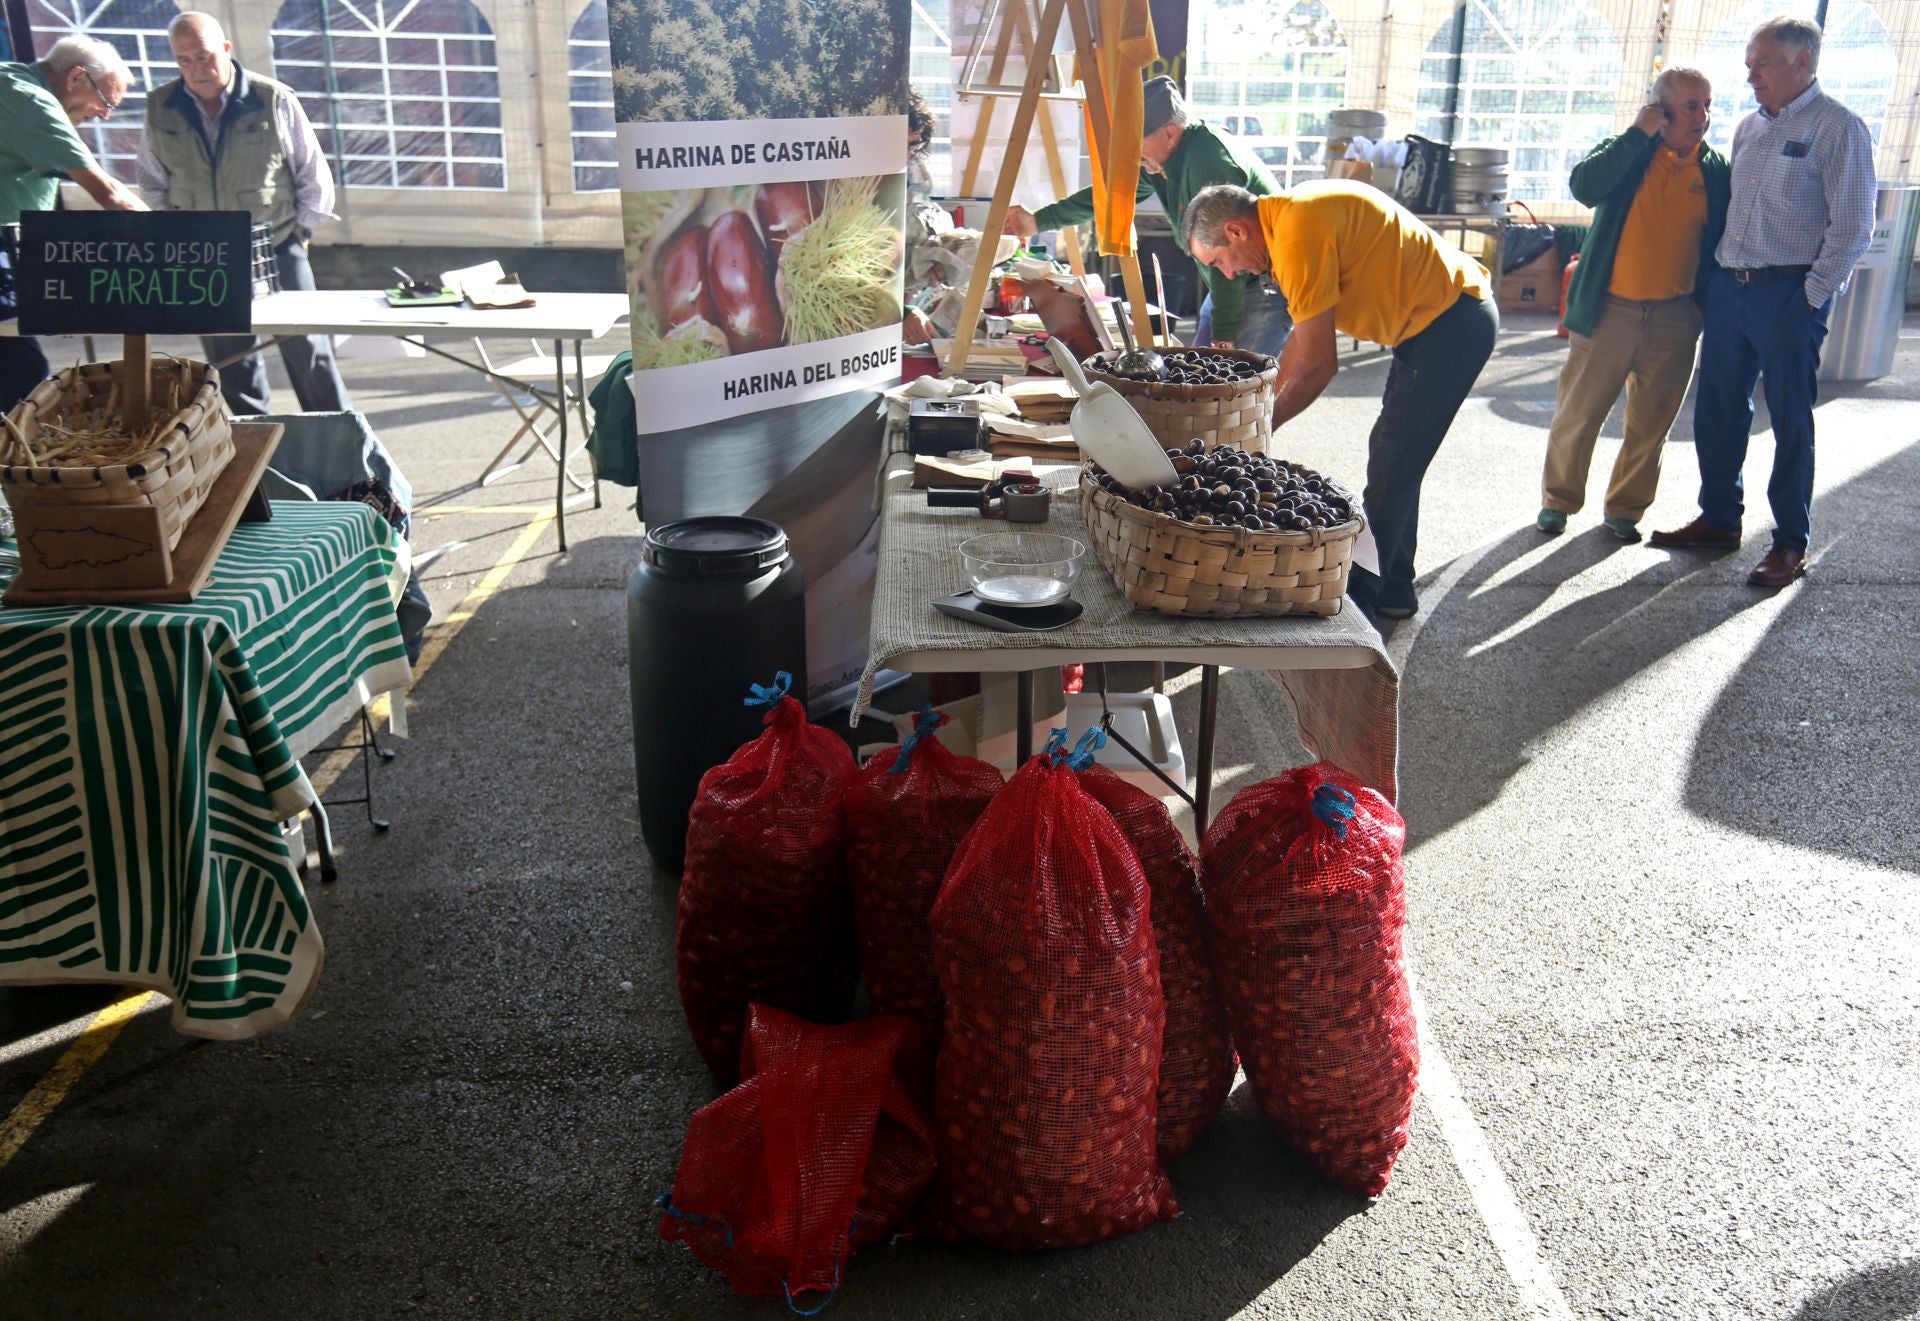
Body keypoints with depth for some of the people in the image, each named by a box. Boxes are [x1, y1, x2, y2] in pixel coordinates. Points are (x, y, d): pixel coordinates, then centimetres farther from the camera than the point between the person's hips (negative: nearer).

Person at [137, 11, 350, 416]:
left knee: (307, 350, 1)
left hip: (277, 251, -3)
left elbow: (314, 175, -1)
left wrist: (299, 230, 0)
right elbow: (153, 184, 11)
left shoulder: (275, 101, -10)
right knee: (231, 363, 9)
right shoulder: (160, 109, -2)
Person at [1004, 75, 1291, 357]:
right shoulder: (1160, 161, 3)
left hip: (1268, 288, -10)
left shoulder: (1211, 163, -26)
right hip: (1233, 285, 10)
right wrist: (1037, 221, 20)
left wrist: (1224, 336, -22)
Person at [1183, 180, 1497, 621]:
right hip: (1456, 317, 10)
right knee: (1394, 462, 17)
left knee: (1390, 468, -5)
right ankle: (1392, 589, 28)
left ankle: (1360, 596, 5)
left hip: (1451, 323, -10)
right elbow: (1302, 336, 15)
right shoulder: (1288, 217, 7)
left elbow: (1319, 364, -22)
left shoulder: (1298, 233, -24)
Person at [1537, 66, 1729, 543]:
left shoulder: (1716, 171, 6)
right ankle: (1558, 500, 20)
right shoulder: (1626, 153, 1)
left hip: (1675, 319, 2)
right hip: (1611, 308, -2)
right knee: (1577, 413, 3)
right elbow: (1585, 187, -19)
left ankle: (1624, 509, 24)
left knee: (1651, 424, 9)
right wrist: (1638, 134, -16)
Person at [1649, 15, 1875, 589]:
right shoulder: (1749, 127, 13)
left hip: (1789, 294, -7)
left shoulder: (1838, 128, -7)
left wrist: (1810, 297, -13)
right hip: (1729, 285, 7)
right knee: (1717, 409, 10)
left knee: (1790, 420, 0)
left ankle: (1791, 543, 9)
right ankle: (1719, 520, 24)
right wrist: (1716, 275, 11)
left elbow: (1852, 227, -10)